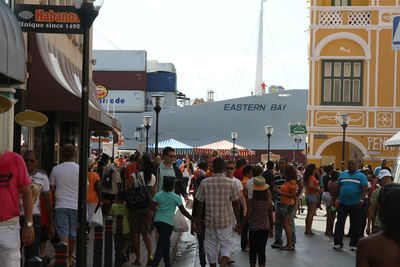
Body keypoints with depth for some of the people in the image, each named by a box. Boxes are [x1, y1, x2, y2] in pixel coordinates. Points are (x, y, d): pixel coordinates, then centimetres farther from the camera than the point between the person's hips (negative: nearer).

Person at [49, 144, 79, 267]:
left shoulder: (56, 169, -1)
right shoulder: (80, 170, -5)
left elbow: (52, 189, 6)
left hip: (60, 206, 0)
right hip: (76, 206, 0)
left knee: (63, 234, -3)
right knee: (73, 235, 13)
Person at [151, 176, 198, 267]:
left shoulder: (158, 195, 2)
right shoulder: (176, 197, -6)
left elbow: (152, 207, -2)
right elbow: (183, 211, -3)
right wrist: (193, 219, 7)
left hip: (157, 221, 5)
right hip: (167, 223, -5)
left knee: (165, 242, 20)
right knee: (161, 245, -5)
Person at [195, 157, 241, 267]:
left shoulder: (205, 183, -4)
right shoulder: (231, 183, -6)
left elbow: (200, 204, 0)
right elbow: (235, 205, -3)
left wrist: (198, 221, 9)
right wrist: (238, 222, 6)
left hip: (210, 221, 1)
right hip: (226, 221, -1)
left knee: (211, 245, 15)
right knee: (227, 244, 9)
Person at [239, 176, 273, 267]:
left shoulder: (252, 201, -12)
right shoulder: (268, 202, -3)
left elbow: (248, 215, -16)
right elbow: (271, 216, 4)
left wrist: (241, 226, -6)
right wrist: (271, 229, 15)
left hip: (254, 228, -2)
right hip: (265, 228, 2)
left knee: (253, 250, 12)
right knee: (262, 250, 6)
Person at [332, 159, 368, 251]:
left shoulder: (361, 176, 2)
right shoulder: (342, 175, 12)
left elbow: (364, 189, -8)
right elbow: (338, 188, 16)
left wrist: (361, 200, -22)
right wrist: (334, 199, 13)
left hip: (356, 205, -2)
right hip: (343, 203, 2)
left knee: (355, 225, 4)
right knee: (340, 223, -4)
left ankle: (353, 244, 13)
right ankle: (338, 243, -1)